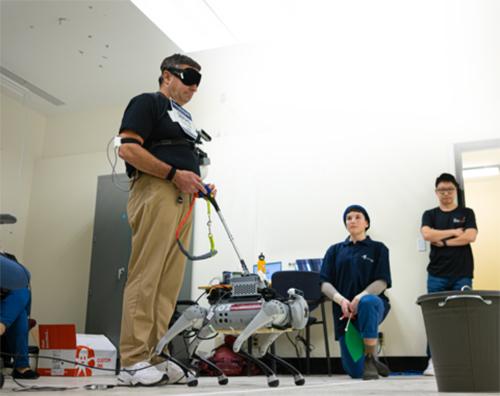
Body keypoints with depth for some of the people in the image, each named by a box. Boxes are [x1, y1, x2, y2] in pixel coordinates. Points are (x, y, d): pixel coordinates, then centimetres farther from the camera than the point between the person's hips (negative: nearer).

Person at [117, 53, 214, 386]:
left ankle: (153, 355, 7)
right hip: (155, 191, -8)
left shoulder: (185, 117, 29)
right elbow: (128, 149, -10)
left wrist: (200, 185, 11)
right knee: (146, 277, -11)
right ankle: (133, 361, -9)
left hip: (183, 198, 8)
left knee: (170, 282, 3)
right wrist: (175, 174, -15)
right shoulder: (147, 103, 4)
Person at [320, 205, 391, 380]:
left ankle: (371, 358, -23)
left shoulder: (378, 248, 9)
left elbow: (382, 282, -3)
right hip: (343, 312, 2)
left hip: (373, 303, -2)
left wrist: (360, 297, -21)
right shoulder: (335, 250, 14)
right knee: (355, 372, -4)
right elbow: (325, 284, 5)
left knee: (367, 302, -40)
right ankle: (364, 364, 35)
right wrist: (341, 300, -16)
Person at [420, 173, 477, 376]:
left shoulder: (466, 213, 11)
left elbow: (470, 236, -6)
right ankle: (433, 360, -2)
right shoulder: (429, 215, 13)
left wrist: (443, 241, -6)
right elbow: (427, 234, -7)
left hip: (462, 274, 0)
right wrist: (454, 232, -3)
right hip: (437, 275, 0)